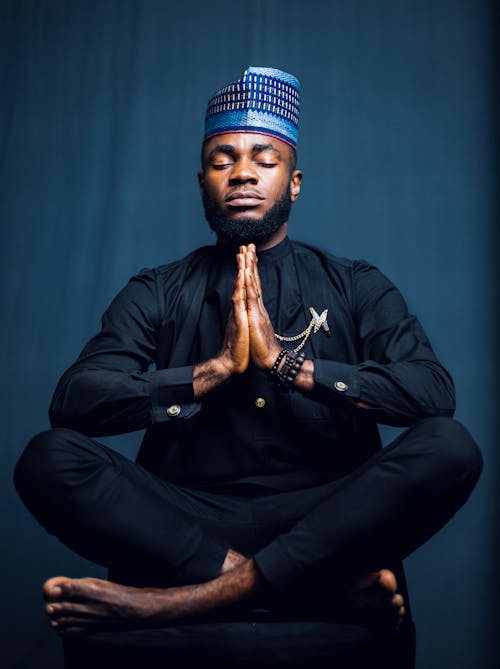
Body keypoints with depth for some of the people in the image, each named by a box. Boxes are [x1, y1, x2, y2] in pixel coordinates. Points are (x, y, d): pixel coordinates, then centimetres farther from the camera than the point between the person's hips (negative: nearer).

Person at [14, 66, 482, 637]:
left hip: (321, 520, 0)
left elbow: (433, 391, -9)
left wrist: (288, 364, -15)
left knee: (449, 447, -26)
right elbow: (72, 402, -6)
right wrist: (214, 370, -14)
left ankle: (178, 601, -28)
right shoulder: (156, 294, 9)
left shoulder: (357, 288, 8)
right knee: (48, 458, -23)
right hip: (187, 521, 1)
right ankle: (330, 589, -26)